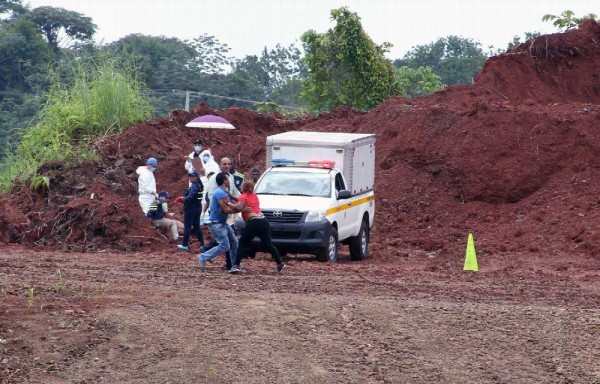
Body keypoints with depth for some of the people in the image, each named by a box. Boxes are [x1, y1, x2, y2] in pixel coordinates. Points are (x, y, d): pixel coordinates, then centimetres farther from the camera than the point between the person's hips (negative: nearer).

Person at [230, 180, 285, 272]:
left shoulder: (243, 197, -3)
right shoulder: (254, 196, 21)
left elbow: (239, 207, -20)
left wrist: (229, 204, -9)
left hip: (253, 222, -7)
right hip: (264, 221, 7)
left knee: (242, 244, 2)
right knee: (268, 245, 13)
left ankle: (236, 264, -5)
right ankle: (280, 264, 13)